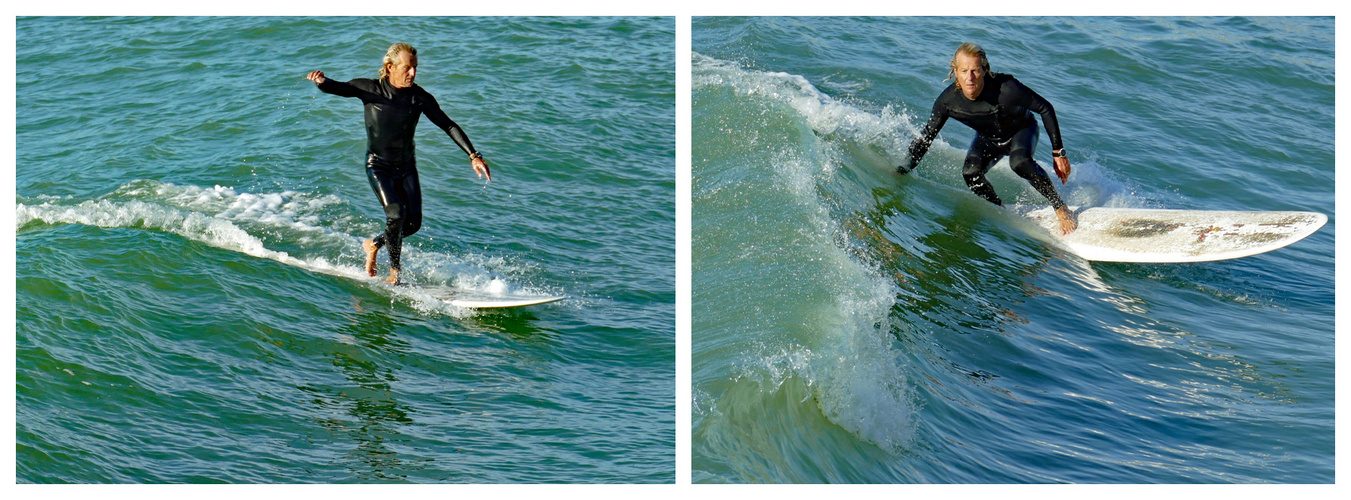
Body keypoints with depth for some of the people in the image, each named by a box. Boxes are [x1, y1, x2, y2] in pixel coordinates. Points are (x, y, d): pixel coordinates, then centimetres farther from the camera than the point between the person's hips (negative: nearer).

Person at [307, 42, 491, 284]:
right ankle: (395, 271, -6)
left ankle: (373, 245, 24)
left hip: (407, 167, 4)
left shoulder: (420, 97, -8)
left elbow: (448, 125, -4)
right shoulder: (370, 89, -12)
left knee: (413, 222, -4)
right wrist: (321, 81, -40)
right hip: (378, 166, -3)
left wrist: (473, 155, -12)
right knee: (396, 214, -22)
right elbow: (335, 88, -15)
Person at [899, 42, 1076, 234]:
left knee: (1019, 162, -35)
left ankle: (1059, 207, -16)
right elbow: (927, 136, -11)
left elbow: (1045, 109, -23)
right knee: (971, 173, -25)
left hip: (1021, 130, -3)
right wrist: (906, 168, -15)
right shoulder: (947, 100, -28)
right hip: (988, 138, 3)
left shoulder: (1006, 87, -37)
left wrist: (1058, 152, -20)